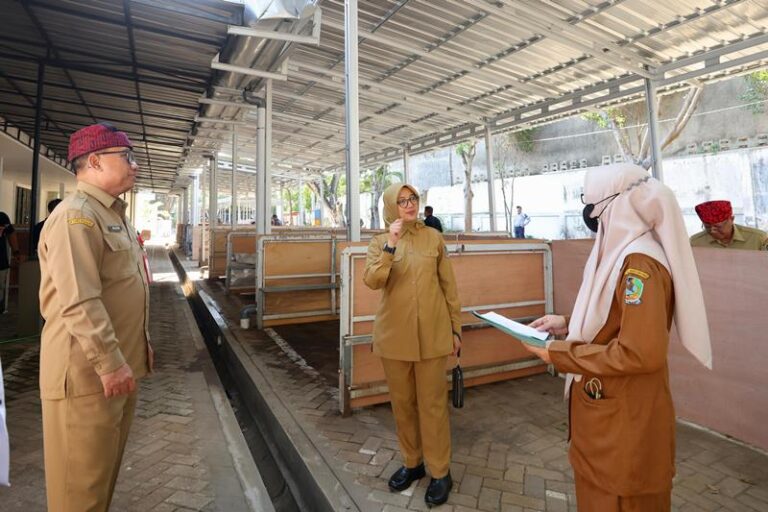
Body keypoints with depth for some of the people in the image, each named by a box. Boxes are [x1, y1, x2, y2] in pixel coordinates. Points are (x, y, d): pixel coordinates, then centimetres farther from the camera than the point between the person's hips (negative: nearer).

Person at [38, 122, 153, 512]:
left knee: (105, 465, 23)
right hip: (89, 371, -10)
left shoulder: (113, 213, 14)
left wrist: (138, 346, 20)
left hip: (118, 364, 10)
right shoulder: (76, 216, -19)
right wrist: (109, 363, -23)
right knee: (82, 475, 7)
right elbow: (78, 303, -26)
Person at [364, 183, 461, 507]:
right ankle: (411, 463, 34)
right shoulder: (379, 242, 3)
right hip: (394, 334, 2)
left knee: (432, 403, 7)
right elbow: (372, 281, -14)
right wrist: (390, 246, -22)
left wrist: (455, 327, 4)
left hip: (431, 333, -1)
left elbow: (448, 285, 4)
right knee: (402, 403, 14)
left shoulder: (433, 238, 1)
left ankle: (440, 472, 25)